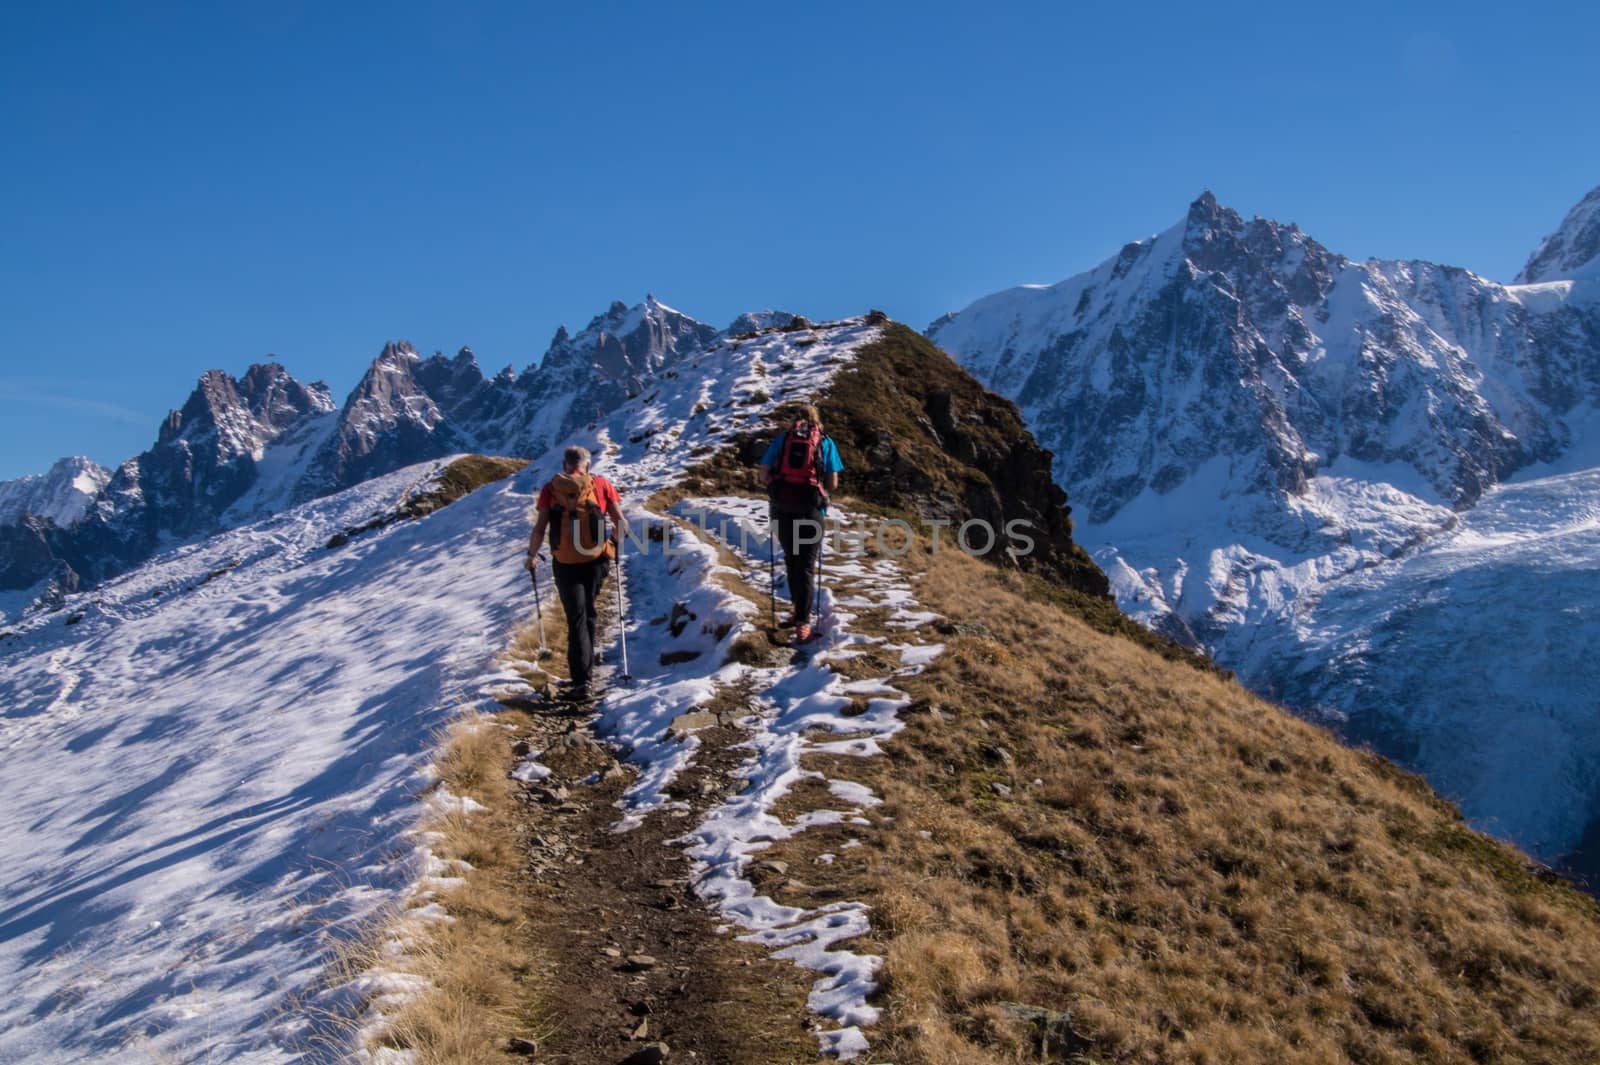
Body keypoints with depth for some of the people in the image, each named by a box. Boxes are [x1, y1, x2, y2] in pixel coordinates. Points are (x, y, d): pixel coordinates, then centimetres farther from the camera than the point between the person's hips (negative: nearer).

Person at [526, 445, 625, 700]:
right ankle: (584, 669, 29)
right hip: (596, 560, 1)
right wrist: (615, 542, 19)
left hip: (565, 564, -1)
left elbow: (539, 529, -1)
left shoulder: (550, 489, 2)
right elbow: (620, 524, 0)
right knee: (589, 614, 20)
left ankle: (580, 680, -5)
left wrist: (532, 555, 14)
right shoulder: (602, 485, 3)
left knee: (576, 619, 4)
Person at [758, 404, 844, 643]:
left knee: (791, 560, 20)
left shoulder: (781, 439, 10)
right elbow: (833, 484, 4)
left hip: (782, 507, 2)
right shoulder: (826, 443, 7)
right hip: (811, 508, -2)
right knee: (805, 565, 1)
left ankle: (800, 610, 30)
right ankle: (803, 622, -7)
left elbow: (765, 472, 6)